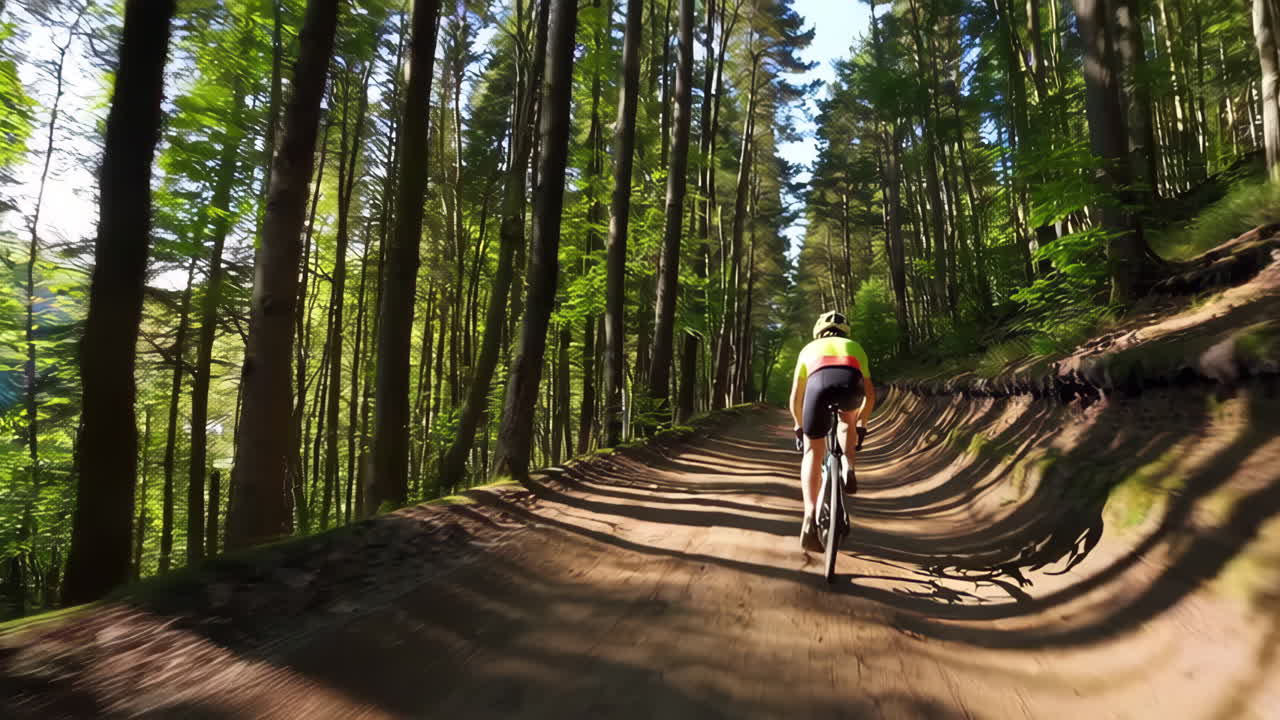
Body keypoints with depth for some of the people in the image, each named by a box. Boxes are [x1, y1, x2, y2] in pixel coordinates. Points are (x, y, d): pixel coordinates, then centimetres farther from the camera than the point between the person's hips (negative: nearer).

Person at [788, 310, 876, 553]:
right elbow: (870, 394, 43)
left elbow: (795, 398, 40)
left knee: (813, 451, 14)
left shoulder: (809, 349, 39)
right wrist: (861, 424, 56)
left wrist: (800, 426, 55)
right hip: (851, 383, 1)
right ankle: (848, 469, 13)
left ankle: (810, 516, -1)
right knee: (848, 419, 36)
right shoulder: (855, 347, 41)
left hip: (819, 383, -1)